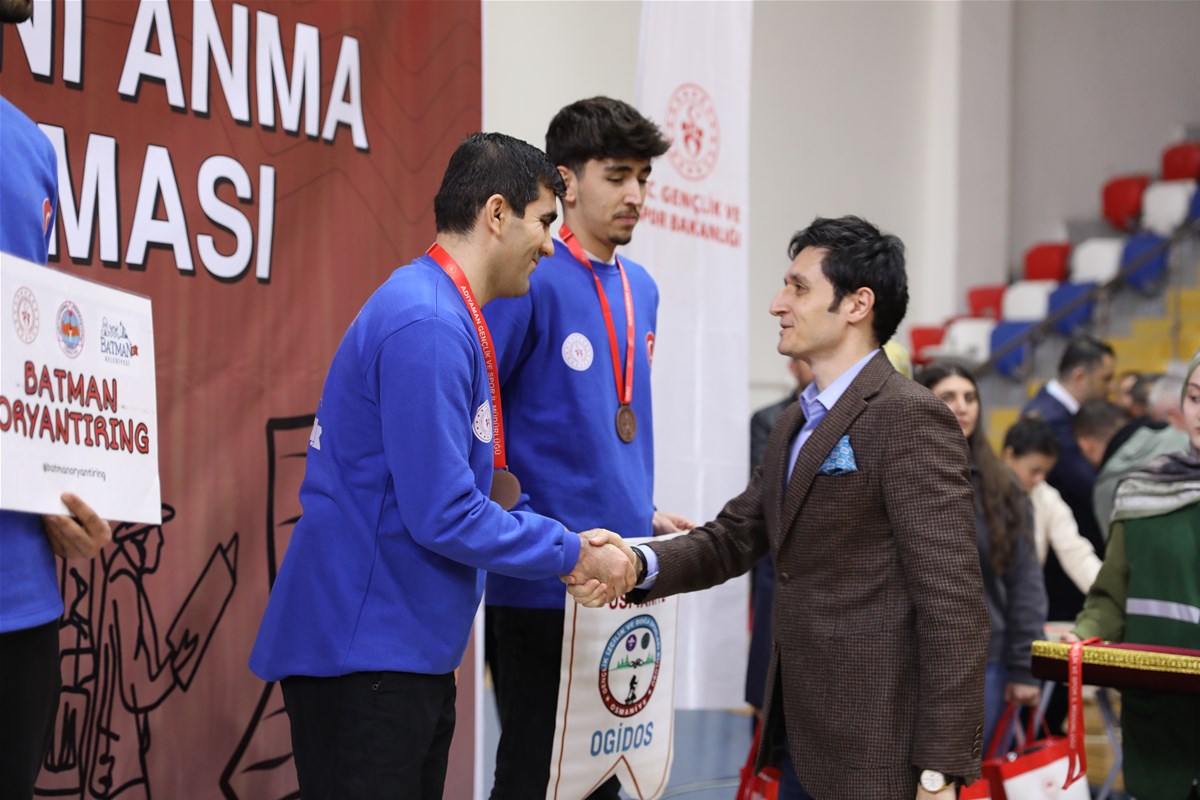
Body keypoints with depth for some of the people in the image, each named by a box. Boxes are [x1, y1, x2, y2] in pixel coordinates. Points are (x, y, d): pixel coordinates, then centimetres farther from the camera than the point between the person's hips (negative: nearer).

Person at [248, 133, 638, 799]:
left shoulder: (451, 317, 13)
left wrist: (565, 548, 8)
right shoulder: (428, 325, -19)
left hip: (410, 650, 10)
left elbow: (479, 488, 19)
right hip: (362, 654, -10)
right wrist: (571, 553, -10)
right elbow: (444, 516, -22)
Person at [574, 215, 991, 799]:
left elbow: (953, 601, -18)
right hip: (803, 738, 8)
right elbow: (731, 540, 12)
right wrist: (637, 564, -9)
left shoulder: (910, 418, -14)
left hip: (878, 750, -8)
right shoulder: (795, 424, 15)